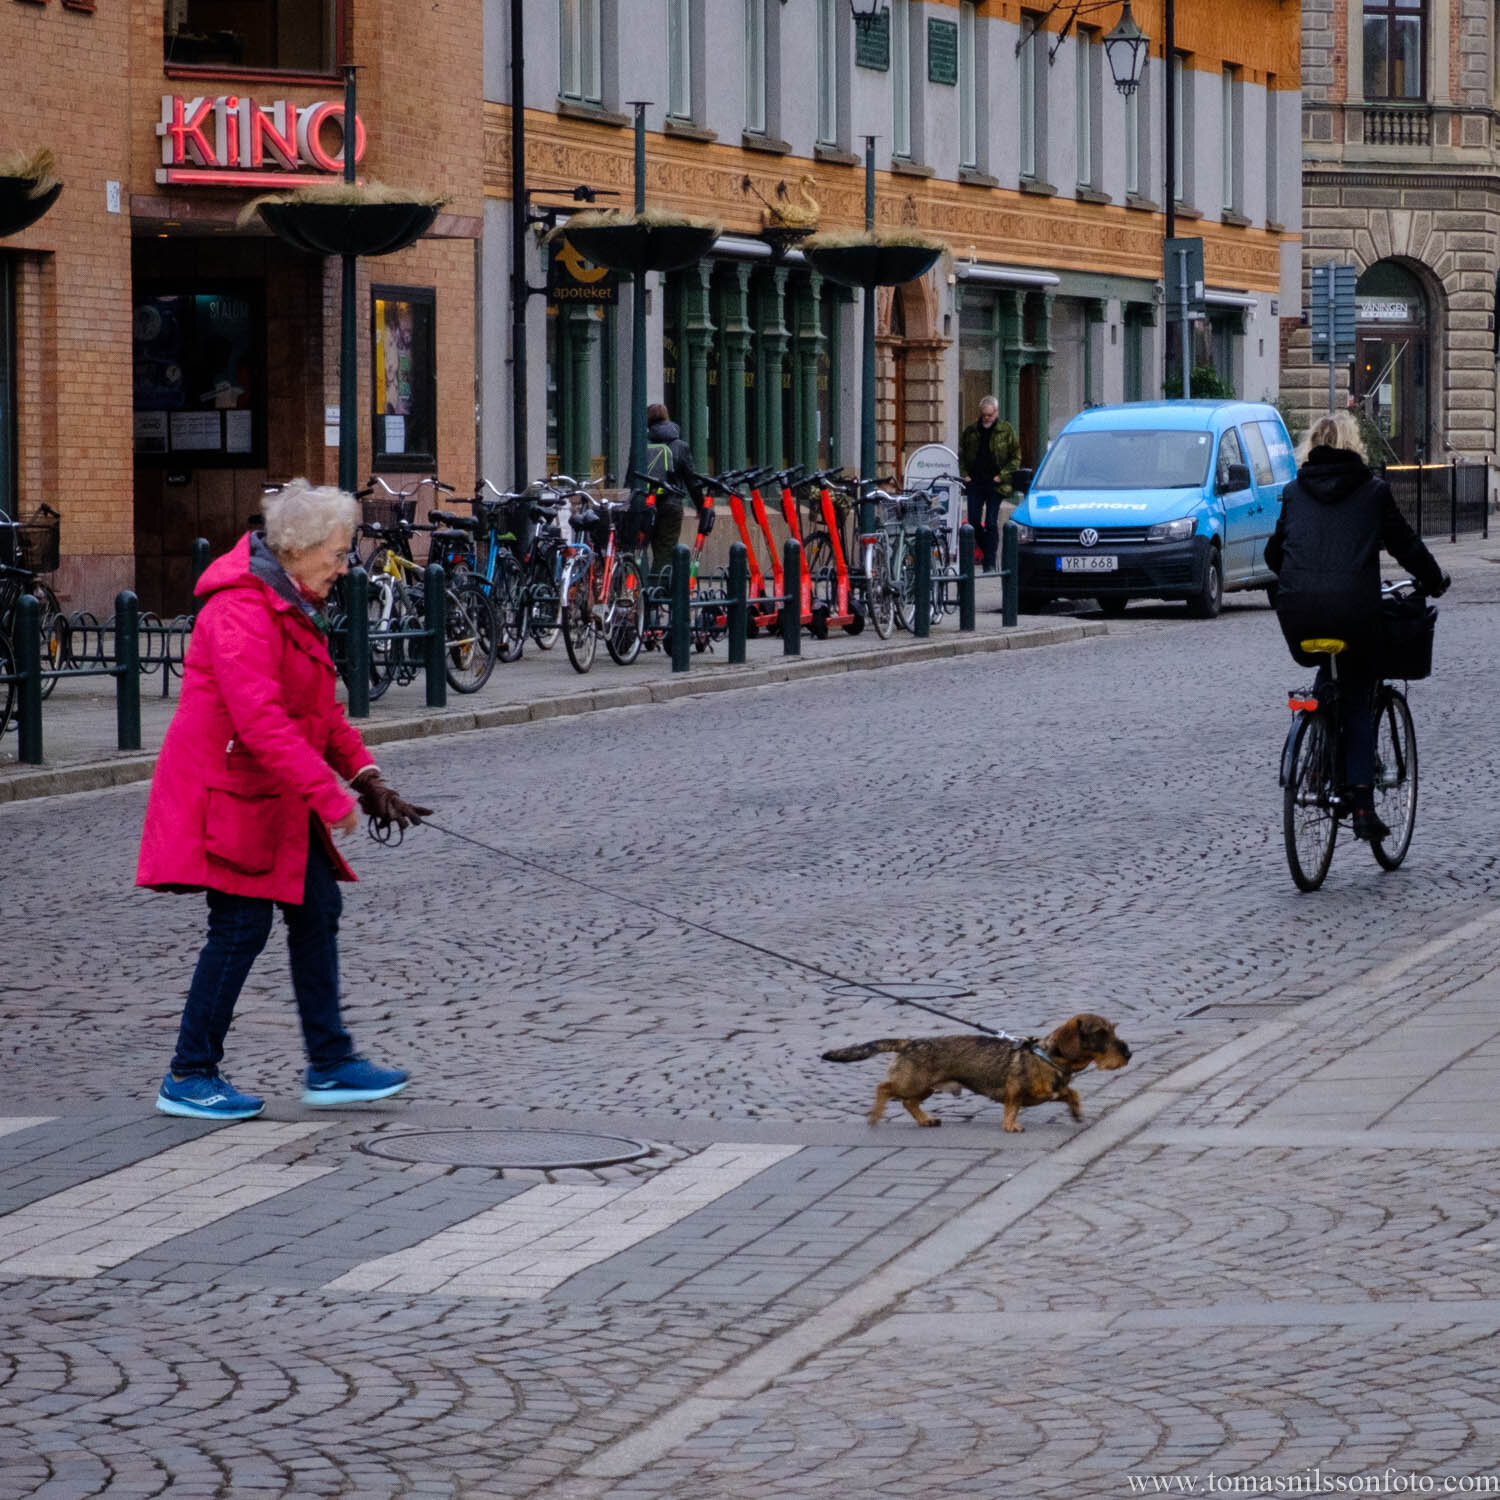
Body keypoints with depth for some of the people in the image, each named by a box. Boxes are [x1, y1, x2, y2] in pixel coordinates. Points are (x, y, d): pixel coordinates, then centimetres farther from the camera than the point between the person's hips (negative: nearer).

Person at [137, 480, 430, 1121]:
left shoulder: (292, 605, 14)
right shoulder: (241, 610, -20)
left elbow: (320, 707, 21)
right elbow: (261, 719, -28)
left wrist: (363, 773, 7)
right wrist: (329, 794, -28)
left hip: (277, 799, 10)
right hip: (231, 796, -10)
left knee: (317, 909, 9)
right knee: (241, 926, -7)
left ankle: (329, 1065, 16)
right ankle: (189, 1077, 1)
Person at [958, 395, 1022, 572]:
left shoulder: (1006, 431, 0)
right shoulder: (971, 431, 9)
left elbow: (1016, 457, 2)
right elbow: (961, 455, 18)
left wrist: (1002, 476, -9)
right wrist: (964, 474, 4)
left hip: (995, 484, -3)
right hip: (975, 483, 3)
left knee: (991, 524, -6)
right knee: (974, 522, 0)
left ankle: (990, 562, -1)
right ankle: (987, 551, 21)